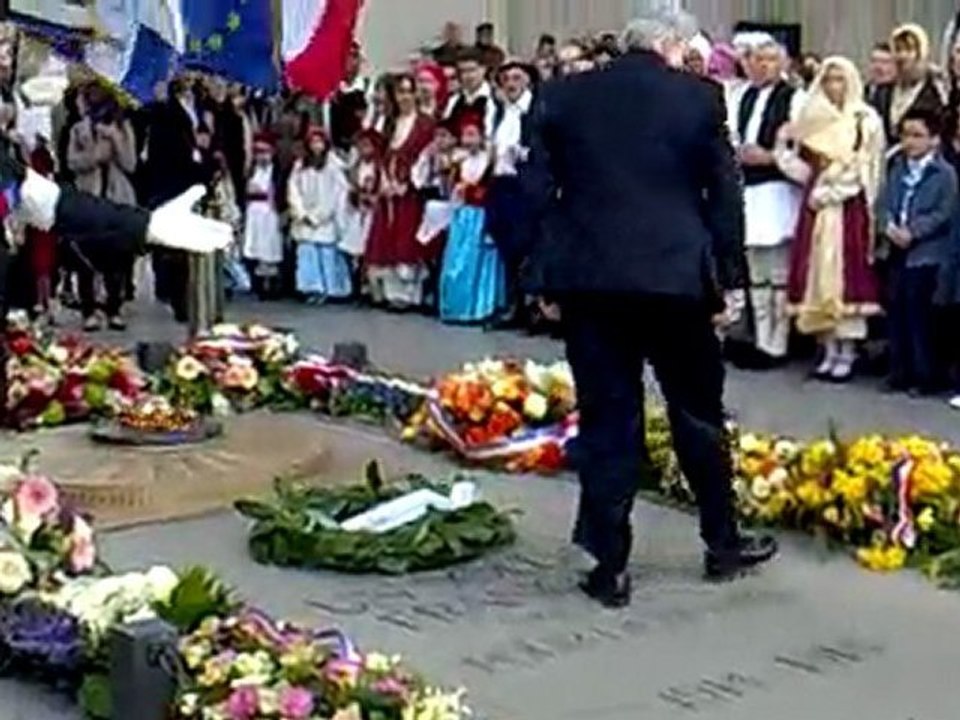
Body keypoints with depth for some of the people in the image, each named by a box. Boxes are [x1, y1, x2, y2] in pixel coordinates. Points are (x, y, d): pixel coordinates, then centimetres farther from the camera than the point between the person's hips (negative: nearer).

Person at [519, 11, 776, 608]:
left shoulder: (563, 96, 6)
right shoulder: (701, 98, 1)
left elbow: (536, 190, 5)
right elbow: (725, 196, 2)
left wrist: (543, 272, 11)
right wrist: (731, 277, 9)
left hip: (588, 276, 1)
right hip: (675, 274, -1)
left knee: (607, 419, 4)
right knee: (698, 411, 13)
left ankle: (611, 566, 6)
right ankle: (723, 543, 26)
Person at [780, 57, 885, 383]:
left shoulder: (866, 120, -1)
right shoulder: (812, 118, 14)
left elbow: (863, 168, -7)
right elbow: (798, 159, 14)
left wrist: (829, 191, -11)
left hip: (849, 206, -5)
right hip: (816, 203, 5)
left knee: (847, 273, -7)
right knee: (818, 273, 2)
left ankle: (847, 352, -3)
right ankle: (829, 351, 8)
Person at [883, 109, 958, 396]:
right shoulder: (897, 169, 14)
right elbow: (885, 203, 9)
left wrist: (913, 231, -19)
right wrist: (889, 226, -11)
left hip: (928, 255, -6)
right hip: (898, 253, 6)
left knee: (920, 315, -5)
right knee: (897, 312, 9)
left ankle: (925, 377, 4)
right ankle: (899, 373, 17)